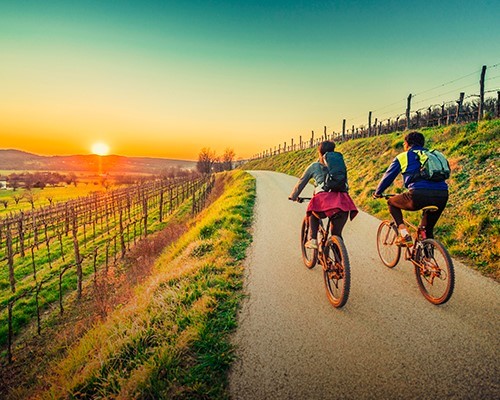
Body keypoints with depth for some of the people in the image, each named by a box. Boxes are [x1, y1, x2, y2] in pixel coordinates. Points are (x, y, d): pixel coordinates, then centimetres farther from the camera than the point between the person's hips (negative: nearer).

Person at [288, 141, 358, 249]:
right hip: (341, 198, 2)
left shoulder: (313, 166, 21)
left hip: (323, 197, -2)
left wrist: (293, 196, 43)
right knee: (337, 235, 18)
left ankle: (313, 239, 18)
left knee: (313, 213, 33)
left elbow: (301, 182, 28)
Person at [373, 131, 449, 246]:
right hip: (442, 197, 5)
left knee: (392, 202, 22)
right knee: (428, 229, 25)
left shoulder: (403, 156, 15)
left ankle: (404, 234, 8)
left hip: (419, 195, -5)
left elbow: (388, 177, 21)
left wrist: (377, 193, 37)